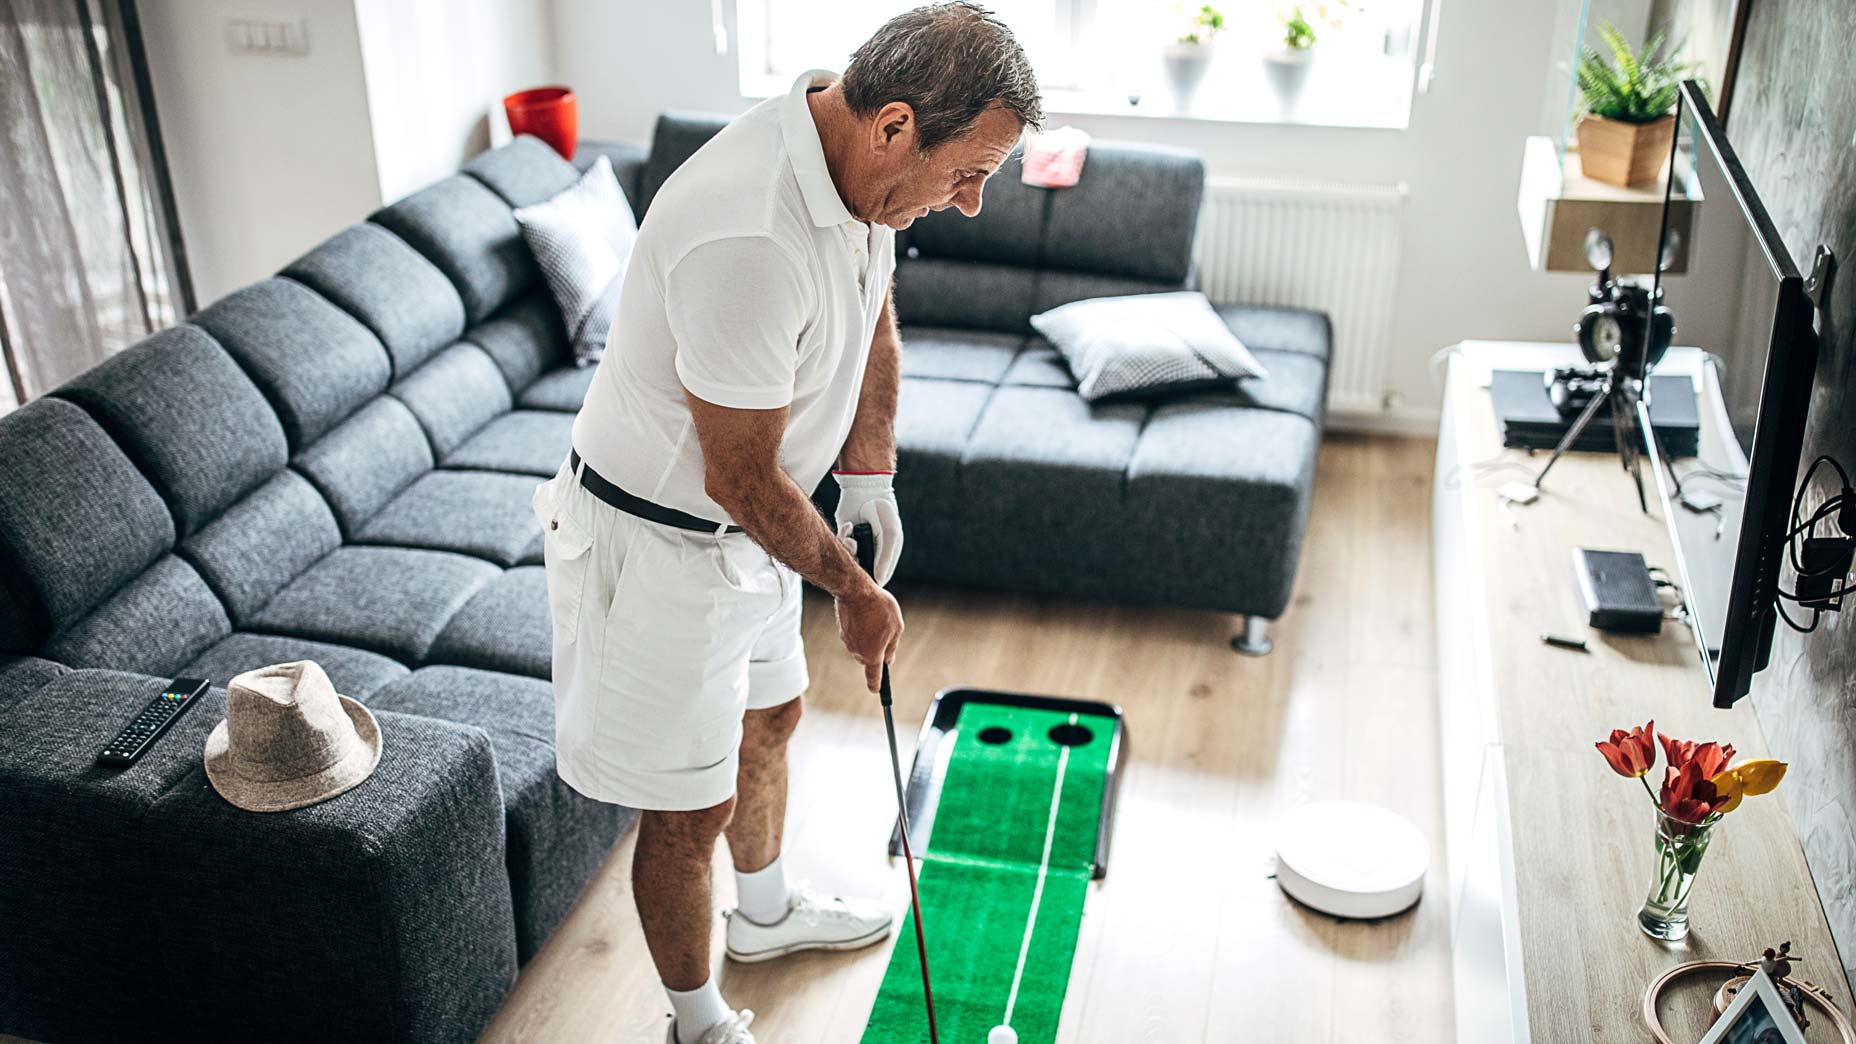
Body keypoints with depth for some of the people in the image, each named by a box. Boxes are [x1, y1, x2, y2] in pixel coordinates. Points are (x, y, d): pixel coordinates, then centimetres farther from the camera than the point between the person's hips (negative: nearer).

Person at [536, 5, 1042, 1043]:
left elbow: (874, 321, 11)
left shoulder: (860, 165, -8)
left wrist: (869, 477, 7)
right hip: (660, 539, -9)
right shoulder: (746, 238, -37)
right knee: (694, 806, 6)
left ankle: (767, 911, 54)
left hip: (750, 524, 9)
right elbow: (743, 481, -28)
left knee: (769, 717, 27)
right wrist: (855, 590, -14)